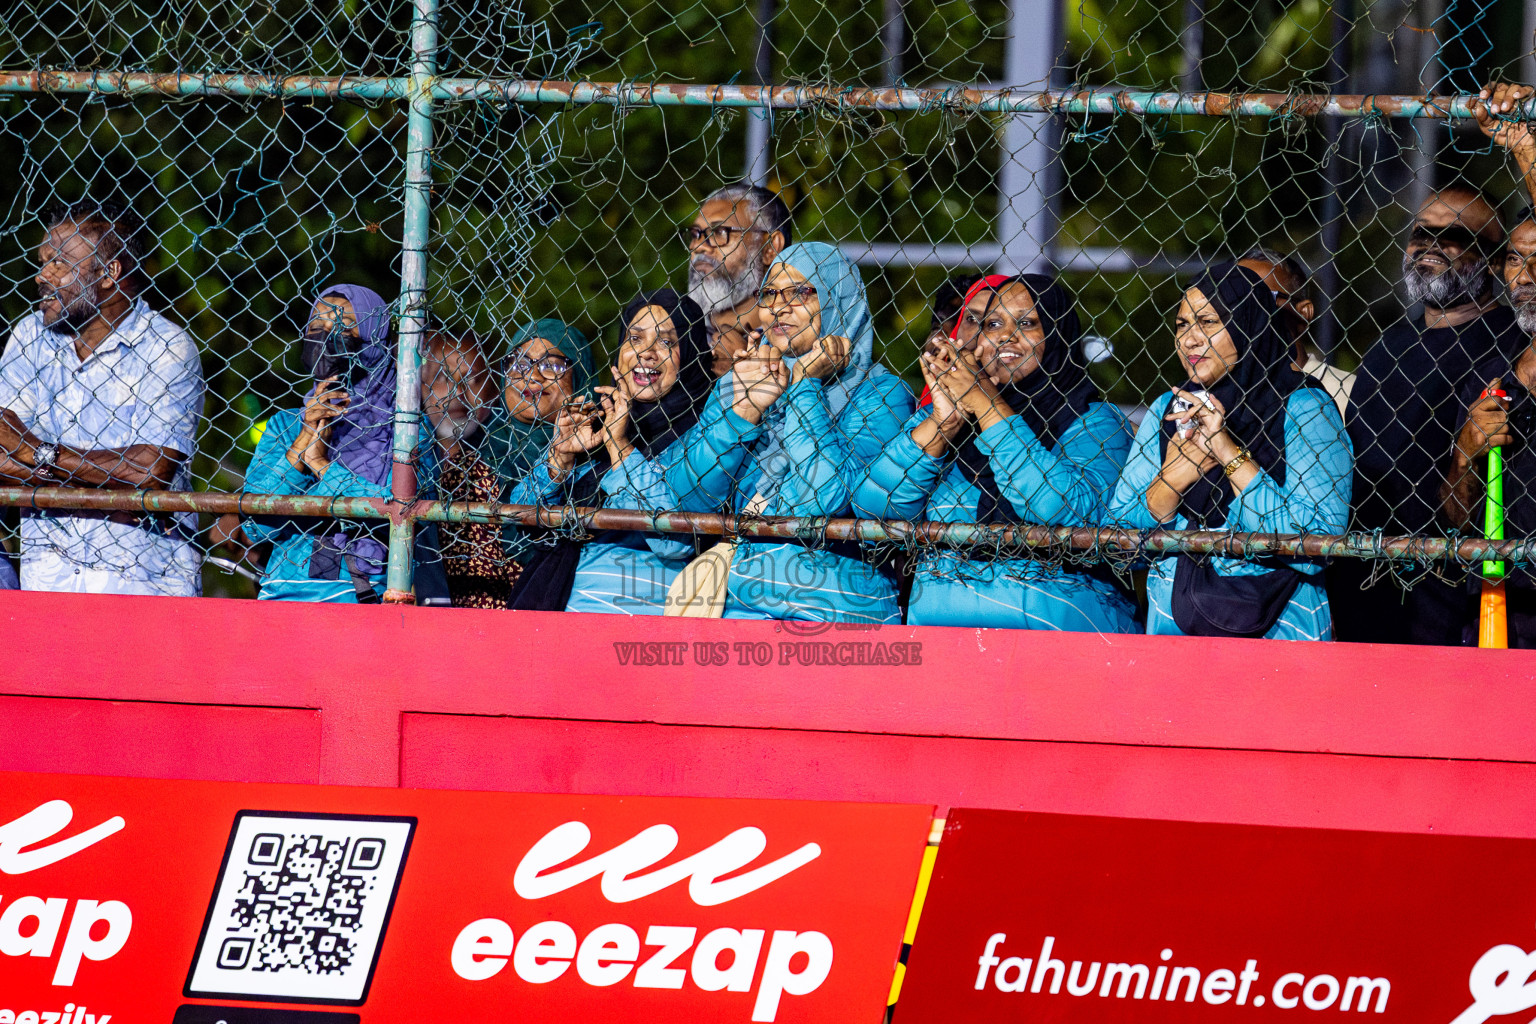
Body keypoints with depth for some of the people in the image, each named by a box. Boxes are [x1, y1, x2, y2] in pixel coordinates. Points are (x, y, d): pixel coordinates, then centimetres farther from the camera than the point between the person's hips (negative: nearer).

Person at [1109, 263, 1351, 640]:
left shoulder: (1306, 408, -2)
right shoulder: (1169, 410, 13)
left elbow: (1319, 542, -13)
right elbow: (1119, 530, 10)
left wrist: (1231, 453, -14)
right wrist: (1173, 479, -8)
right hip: (1174, 612, 4)